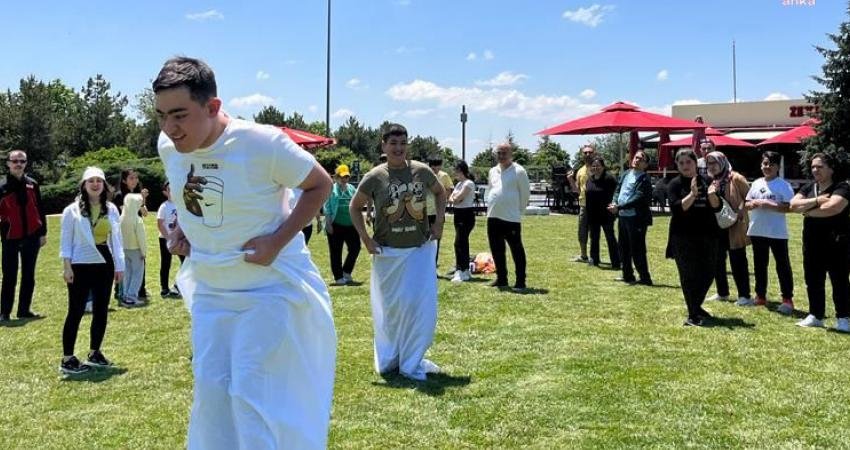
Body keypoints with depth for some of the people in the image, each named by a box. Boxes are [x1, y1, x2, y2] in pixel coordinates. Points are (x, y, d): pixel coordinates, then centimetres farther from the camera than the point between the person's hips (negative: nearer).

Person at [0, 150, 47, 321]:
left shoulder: (32, 185, 5)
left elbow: (40, 209, 10)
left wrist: (43, 233, 9)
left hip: (31, 236, 3)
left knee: (29, 276, 10)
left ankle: (24, 310, 20)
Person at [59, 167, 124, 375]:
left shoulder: (111, 209, 7)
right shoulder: (72, 210, -3)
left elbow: (116, 238, 9)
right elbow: (66, 240, -3)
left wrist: (119, 265, 6)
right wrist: (66, 266, -10)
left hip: (104, 264, 4)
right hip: (80, 265, -4)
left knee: (101, 310, 10)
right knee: (76, 311, -2)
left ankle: (94, 353, 23)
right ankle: (67, 359, 4)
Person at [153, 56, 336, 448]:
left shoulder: (262, 144, -24)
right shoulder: (168, 147, -5)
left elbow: (320, 185, -12)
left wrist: (278, 242, -21)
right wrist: (181, 228, -1)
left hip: (270, 287, -6)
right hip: (209, 290, 6)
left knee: (251, 393, -6)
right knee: (209, 389, 11)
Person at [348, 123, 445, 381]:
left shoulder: (421, 171, -3)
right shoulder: (375, 177, -8)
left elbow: (440, 193, 15)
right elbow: (355, 207, 4)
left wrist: (439, 220, 2)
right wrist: (365, 238, -5)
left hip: (420, 249, 2)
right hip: (388, 253, -1)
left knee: (422, 306, -1)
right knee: (391, 308, 9)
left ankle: (412, 362, 14)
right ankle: (388, 361, 29)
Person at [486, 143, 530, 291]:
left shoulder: (518, 171, -6)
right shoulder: (493, 171, 14)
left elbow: (525, 193, -4)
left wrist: (519, 210, 0)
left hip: (511, 218, -7)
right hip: (493, 218, 7)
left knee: (517, 250, -1)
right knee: (496, 250, 13)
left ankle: (520, 282, 4)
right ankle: (501, 279, 25)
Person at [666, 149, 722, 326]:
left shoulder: (706, 181, 7)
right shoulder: (675, 184, -2)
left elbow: (717, 207, 1)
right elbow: (676, 208, -15)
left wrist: (712, 194, -20)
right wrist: (692, 194, -28)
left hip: (707, 236, 4)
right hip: (683, 238, -4)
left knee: (708, 274, 10)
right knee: (689, 276, -2)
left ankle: (696, 306, 31)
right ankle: (692, 315, 6)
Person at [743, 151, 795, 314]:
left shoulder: (784, 186, -7)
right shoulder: (756, 183, 9)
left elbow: (789, 207, -15)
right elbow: (746, 204, 13)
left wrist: (769, 205, -22)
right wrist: (752, 204, -9)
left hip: (777, 232, -6)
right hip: (757, 231, 6)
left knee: (783, 265, 0)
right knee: (759, 264, 14)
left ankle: (787, 299, 5)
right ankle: (760, 296, 25)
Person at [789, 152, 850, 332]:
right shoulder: (808, 188, 11)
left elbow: (832, 208, -25)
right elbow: (793, 205, -3)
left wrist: (808, 211, -10)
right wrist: (816, 200, -16)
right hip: (812, 241, 6)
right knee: (813, 279, 10)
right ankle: (815, 315, 19)